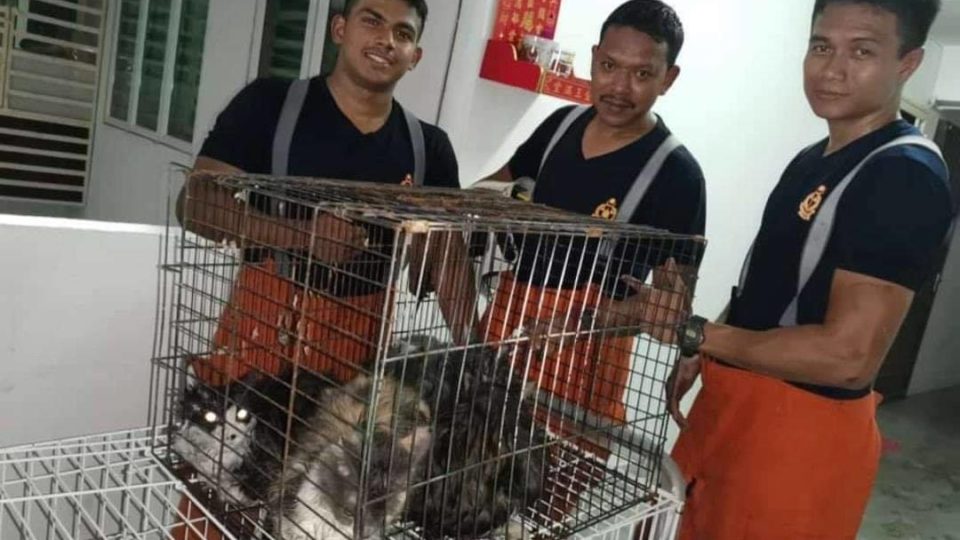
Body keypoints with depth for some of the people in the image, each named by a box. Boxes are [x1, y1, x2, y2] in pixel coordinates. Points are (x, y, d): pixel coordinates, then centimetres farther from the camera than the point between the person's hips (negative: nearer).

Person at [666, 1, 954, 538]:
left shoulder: (907, 176, -19)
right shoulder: (810, 159, 11)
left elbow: (848, 355, -26)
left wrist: (693, 333, -21)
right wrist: (701, 358, 8)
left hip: (802, 429, -8)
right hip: (739, 402, 9)